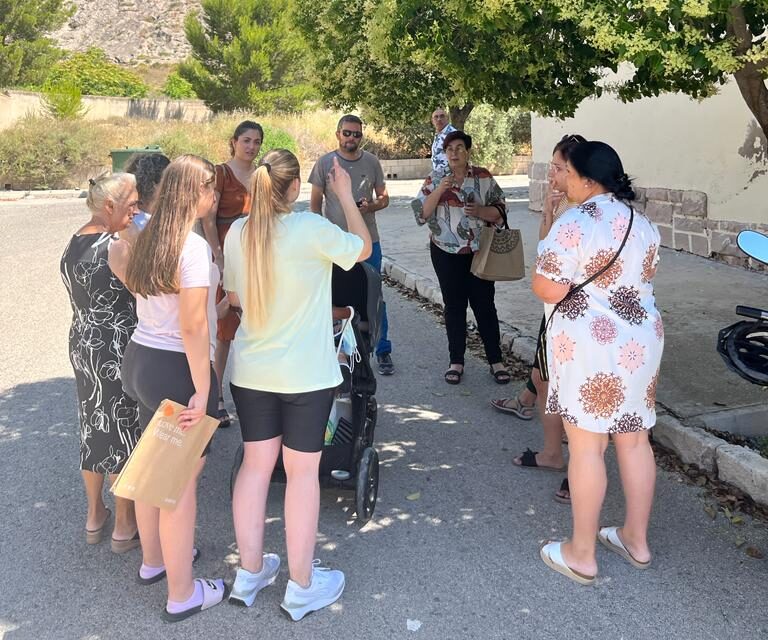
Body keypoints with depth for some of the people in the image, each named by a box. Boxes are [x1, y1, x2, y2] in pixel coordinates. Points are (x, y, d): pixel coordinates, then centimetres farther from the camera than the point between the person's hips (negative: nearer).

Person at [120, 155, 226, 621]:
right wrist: (202, 390, -18)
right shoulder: (194, 246, -20)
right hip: (175, 368, -9)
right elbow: (192, 326, -22)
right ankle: (182, 595, 17)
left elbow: (144, 296, 10)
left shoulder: (150, 238, 7)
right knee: (182, 479, 3)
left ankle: (153, 560, 42)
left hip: (140, 357, 9)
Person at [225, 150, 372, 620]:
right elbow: (364, 248, 0)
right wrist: (346, 196, 10)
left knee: (256, 464, 15)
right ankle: (302, 588, 19)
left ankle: (250, 573, 28)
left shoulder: (238, 233, -2)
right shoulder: (311, 229, -17)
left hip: (251, 370, 5)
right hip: (305, 374, -5)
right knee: (303, 471, 6)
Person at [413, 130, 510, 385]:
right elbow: (421, 214, -7)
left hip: (479, 252, -1)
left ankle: (496, 360, 15)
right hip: (447, 253, 1)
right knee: (454, 306, 7)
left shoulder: (483, 177, 0)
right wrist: (439, 191, -19)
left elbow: (500, 210, 0)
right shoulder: (435, 180, 1)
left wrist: (481, 211, -19)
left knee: (484, 305, 4)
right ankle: (456, 361, 17)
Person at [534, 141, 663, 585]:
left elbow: (550, 291, -18)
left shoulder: (573, 224, -16)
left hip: (589, 345, -7)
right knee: (635, 441, 15)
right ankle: (637, 540, 28)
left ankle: (582, 555, 12)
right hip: (642, 341, 8)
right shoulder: (644, 224, 9)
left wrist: (541, 267, 1)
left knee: (586, 447, 1)